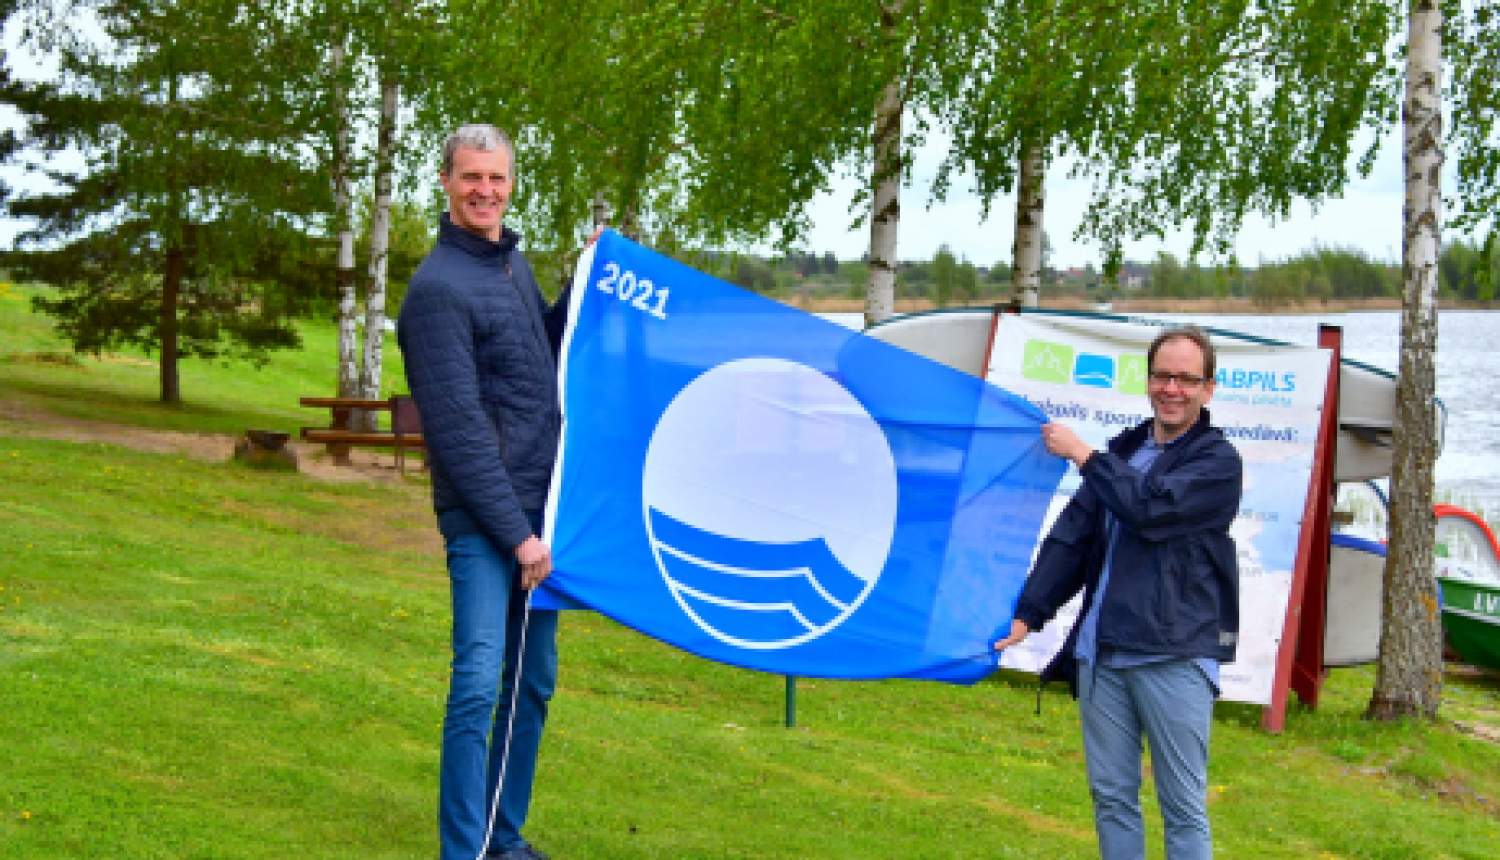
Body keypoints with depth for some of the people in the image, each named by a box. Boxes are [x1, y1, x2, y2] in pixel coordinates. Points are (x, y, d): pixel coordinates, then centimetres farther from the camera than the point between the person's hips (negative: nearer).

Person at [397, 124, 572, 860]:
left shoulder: (513, 262, 12)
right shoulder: (439, 288, -13)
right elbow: (458, 426, -17)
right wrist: (516, 532, -17)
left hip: (538, 505, 9)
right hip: (483, 520, -9)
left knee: (534, 681, 13)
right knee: (479, 682, -15)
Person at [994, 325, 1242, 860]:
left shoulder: (1217, 461, -2)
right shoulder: (1123, 451, 16)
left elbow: (1149, 506, -18)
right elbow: (1072, 536, 14)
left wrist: (1083, 455, -6)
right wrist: (1028, 612, 6)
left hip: (1174, 658, -6)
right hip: (1101, 655, 6)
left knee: (1184, 807, -2)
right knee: (1111, 797, 10)